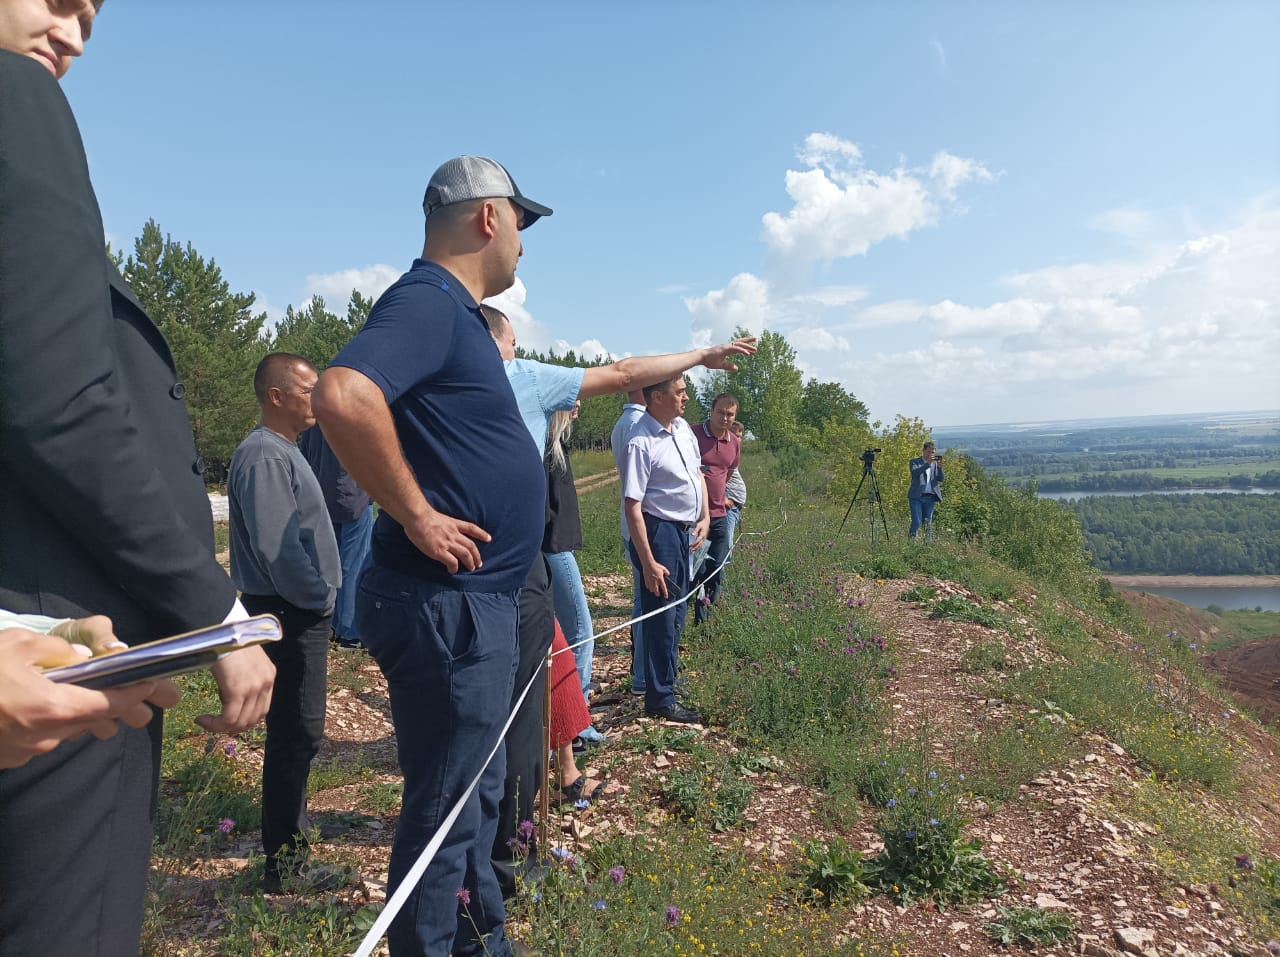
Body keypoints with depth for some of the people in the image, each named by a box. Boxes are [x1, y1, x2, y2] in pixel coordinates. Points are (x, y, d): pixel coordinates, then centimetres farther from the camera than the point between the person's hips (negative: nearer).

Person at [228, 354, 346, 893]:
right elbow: (275, 546, -25)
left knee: (296, 734, 19)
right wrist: (319, 597, -14)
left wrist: (321, 595, 15)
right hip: (291, 614, -10)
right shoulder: (265, 455, -18)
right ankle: (284, 866, 10)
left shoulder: (283, 451, 15)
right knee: (296, 734, -2)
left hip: (300, 612, 10)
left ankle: (288, 844, 34)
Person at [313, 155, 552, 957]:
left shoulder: (456, 311, 15)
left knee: (477, 793, 23)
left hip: (480, 603, 10)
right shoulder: (428, 300, -16)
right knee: (447, 807, 5)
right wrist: (418, 517, -24)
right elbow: (342, 396, -33)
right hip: (450, 603, -10)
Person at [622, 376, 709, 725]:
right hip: (659, 531, -9)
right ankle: (660, 699, 13)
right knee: (662, 613, -1)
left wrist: (705, 517, 7)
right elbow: (633, 506, -23)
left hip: (686, 531, 9)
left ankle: (667, 676, 41)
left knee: (677, 609, 21)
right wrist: (648, 563, -23)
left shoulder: (684, 428, 5)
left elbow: (697, 473, 20)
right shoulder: (641, 443, -21)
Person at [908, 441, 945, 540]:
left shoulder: (935, 463, 15)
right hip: (916, 497, -4)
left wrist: (940, 467, -14)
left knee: (928, 523, 5)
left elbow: (941, 479, 4)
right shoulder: (914, 461, 4)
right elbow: (915, 473, -16)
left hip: (930, 497, 4)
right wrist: (927, 464, -24)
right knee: (916, 522, -9)